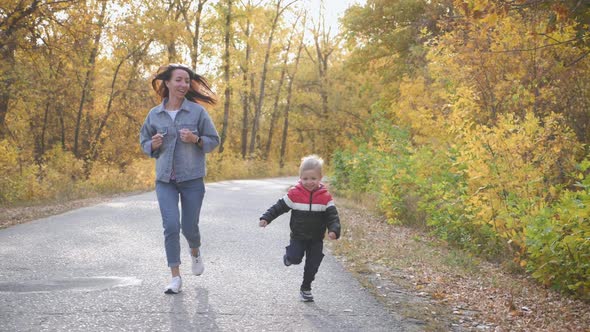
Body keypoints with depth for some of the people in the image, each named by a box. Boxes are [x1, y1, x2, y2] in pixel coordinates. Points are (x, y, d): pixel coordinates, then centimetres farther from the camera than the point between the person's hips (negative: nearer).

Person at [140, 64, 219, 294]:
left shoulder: (197, 111, -3)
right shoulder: (154, 114, 3)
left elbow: (213, 141, 2)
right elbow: (144, 143, 14)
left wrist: (196, 139, -17)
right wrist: (154, 144, -9)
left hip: (192, 179, -1)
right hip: (165, 180, 1)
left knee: (189, 226, 7)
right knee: (171, 226, -10)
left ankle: (195, 252, 43)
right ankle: (175, 277, 0)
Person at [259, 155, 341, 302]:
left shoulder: (325, 197, -9)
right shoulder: (294, 194, -10)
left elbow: (332, 216, -9)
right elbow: (279, 207, -2)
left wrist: (334, 230, -27)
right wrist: (266, 218, -10)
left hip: (316, 239, 1)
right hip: (298, 236, -1)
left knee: (312, 266, 5)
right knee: (295, 259, -18)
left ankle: (306, 288, 27)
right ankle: (289, 256, 19)